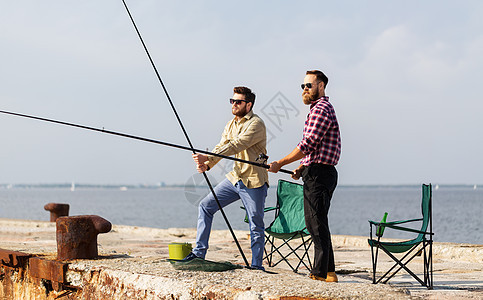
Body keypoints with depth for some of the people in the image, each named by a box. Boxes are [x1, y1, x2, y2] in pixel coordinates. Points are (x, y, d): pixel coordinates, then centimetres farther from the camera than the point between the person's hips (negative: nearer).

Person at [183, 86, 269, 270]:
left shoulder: (256, 124, -15)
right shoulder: (231, 124, 13)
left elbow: (235, 146, -25)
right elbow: (221, 147, 6)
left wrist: (207, 157, -30)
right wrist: (207, 164, -14)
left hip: (254, 182, -8)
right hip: (235, 178, 8)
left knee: (256, 226, -3)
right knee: (206, 206, 4)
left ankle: (256, 265, 8)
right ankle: (199, 252, 9)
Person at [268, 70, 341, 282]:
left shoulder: (321, 110, -12)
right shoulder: (322, 108, 22)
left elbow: (307, 145, -19)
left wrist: (280, 163, -13)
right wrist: (302, 167, 15)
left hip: (319, 174, -11)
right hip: (317, 173, 11)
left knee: (316, 223, -10)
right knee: (316, 223, 12)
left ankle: (320, 272, -9)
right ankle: (328, 272, 15)